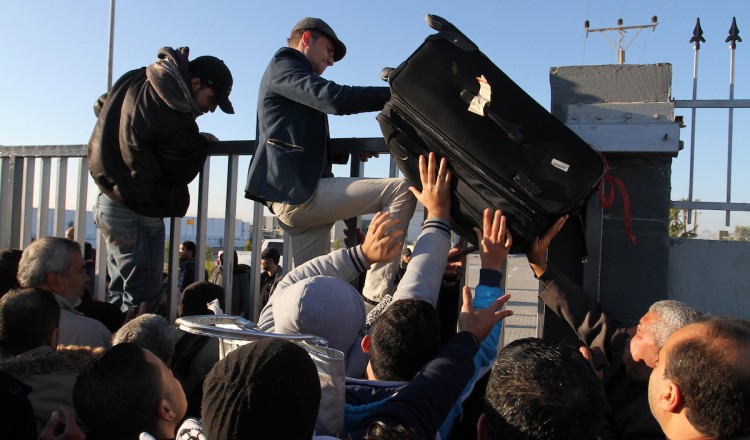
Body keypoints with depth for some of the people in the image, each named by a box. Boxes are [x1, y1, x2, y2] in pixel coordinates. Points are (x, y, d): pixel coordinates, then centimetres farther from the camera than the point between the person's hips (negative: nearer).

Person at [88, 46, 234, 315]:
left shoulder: (135, 79, 4)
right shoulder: (175, 122, -24)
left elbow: (100, 107, 22)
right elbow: (183, 173, -11)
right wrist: (202, 144, 4)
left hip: (108, 200, 10)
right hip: (137, 214, -10)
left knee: (120, 293, 20)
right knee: (143, 302, -1)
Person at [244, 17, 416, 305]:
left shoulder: (287, 70, 33)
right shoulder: (283, 64, 2)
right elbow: (334, 99, -17)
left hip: (294, 196, 11)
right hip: (298, 192, -11)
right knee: (402, 190, -18)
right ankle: (375, 298, -20)